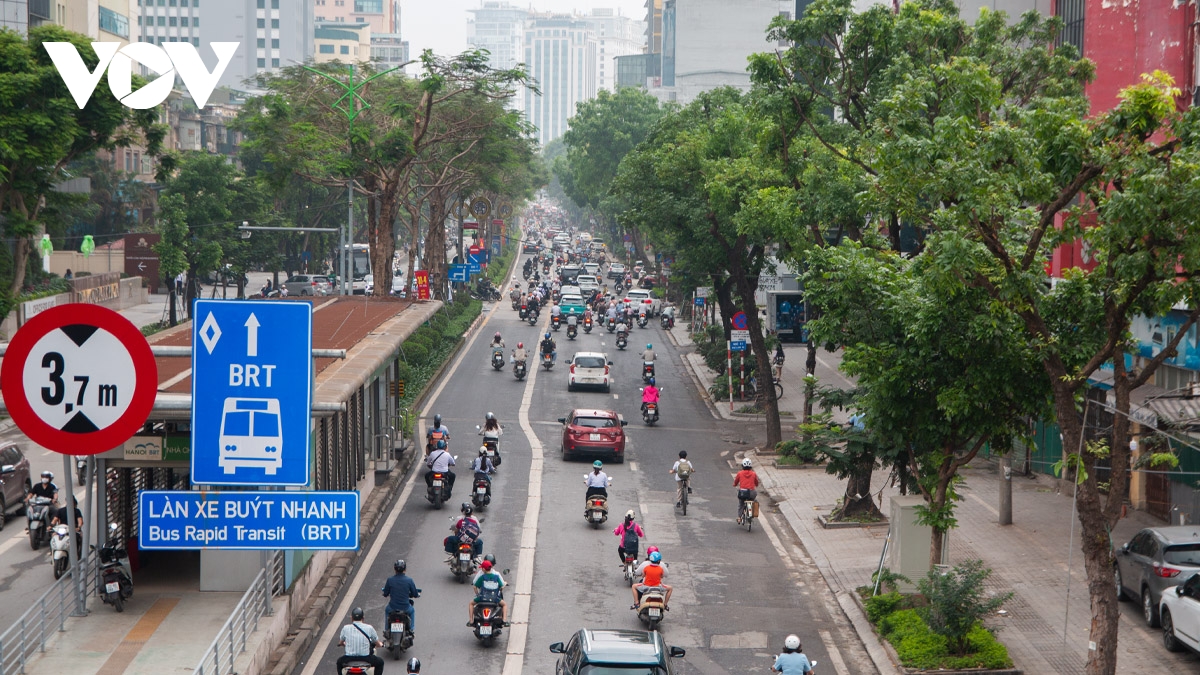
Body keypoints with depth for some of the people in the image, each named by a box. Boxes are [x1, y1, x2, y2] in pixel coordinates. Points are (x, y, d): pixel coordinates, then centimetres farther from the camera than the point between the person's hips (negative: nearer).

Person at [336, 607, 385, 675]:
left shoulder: (346, 628, -1)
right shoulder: (369, 628, -4)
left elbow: (340, 643, 15)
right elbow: (378, 644, 7)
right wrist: (381, 644, 32)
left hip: (349, 659, 1)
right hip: (365, 659, -1)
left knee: (339, 661, 34)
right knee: (380, 662, 27)